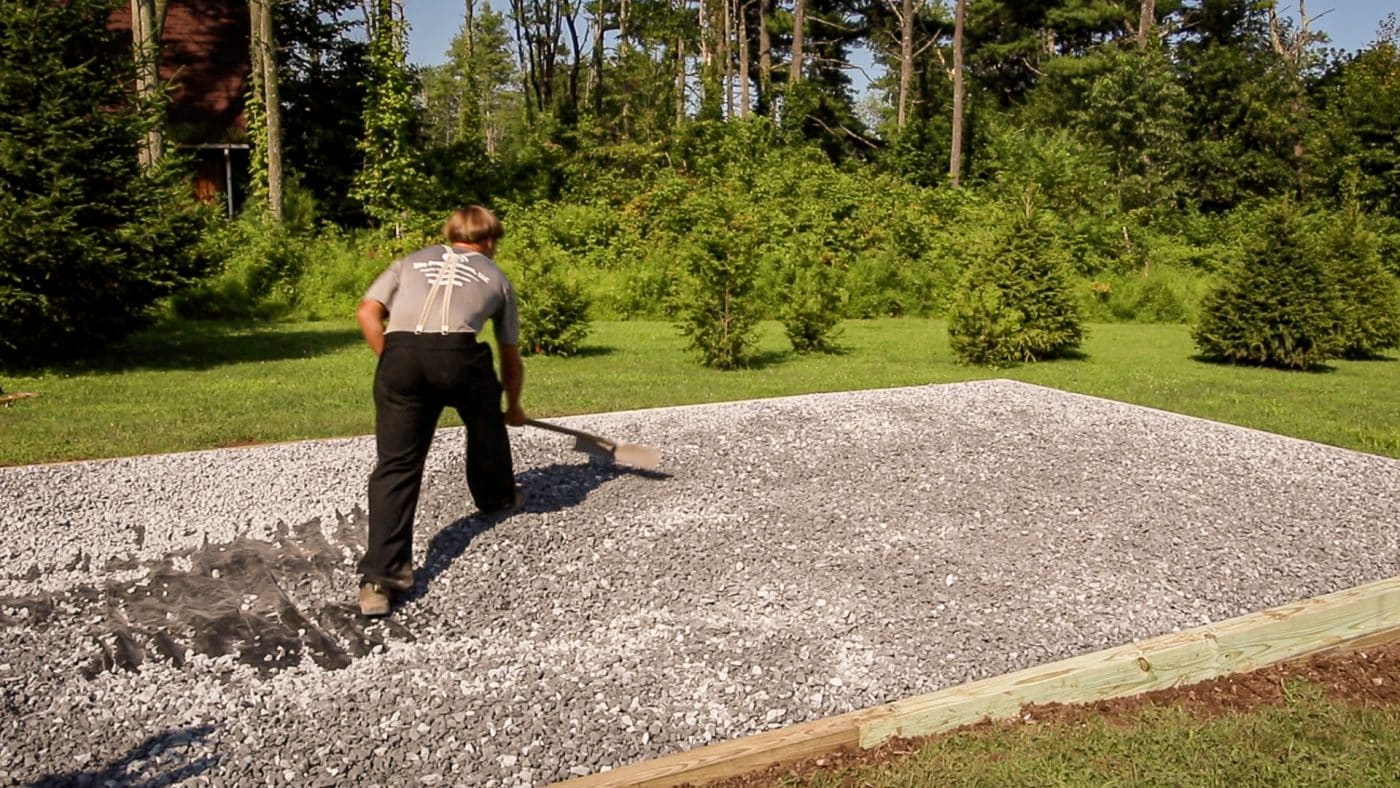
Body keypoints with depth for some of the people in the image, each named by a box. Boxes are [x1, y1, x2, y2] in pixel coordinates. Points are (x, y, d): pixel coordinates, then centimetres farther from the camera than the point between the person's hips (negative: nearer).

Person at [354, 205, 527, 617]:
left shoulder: (411, 261, 31)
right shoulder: (496, 278, 28)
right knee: (487, 423, 31)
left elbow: (367, 313, 15)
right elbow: (511, 359, 34)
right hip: (460, 354, -1)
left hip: (400, 355, 1)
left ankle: (380, 579, -4)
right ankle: (498, 498, 54)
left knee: (395, 466, 6)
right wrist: (513, 408, 50)